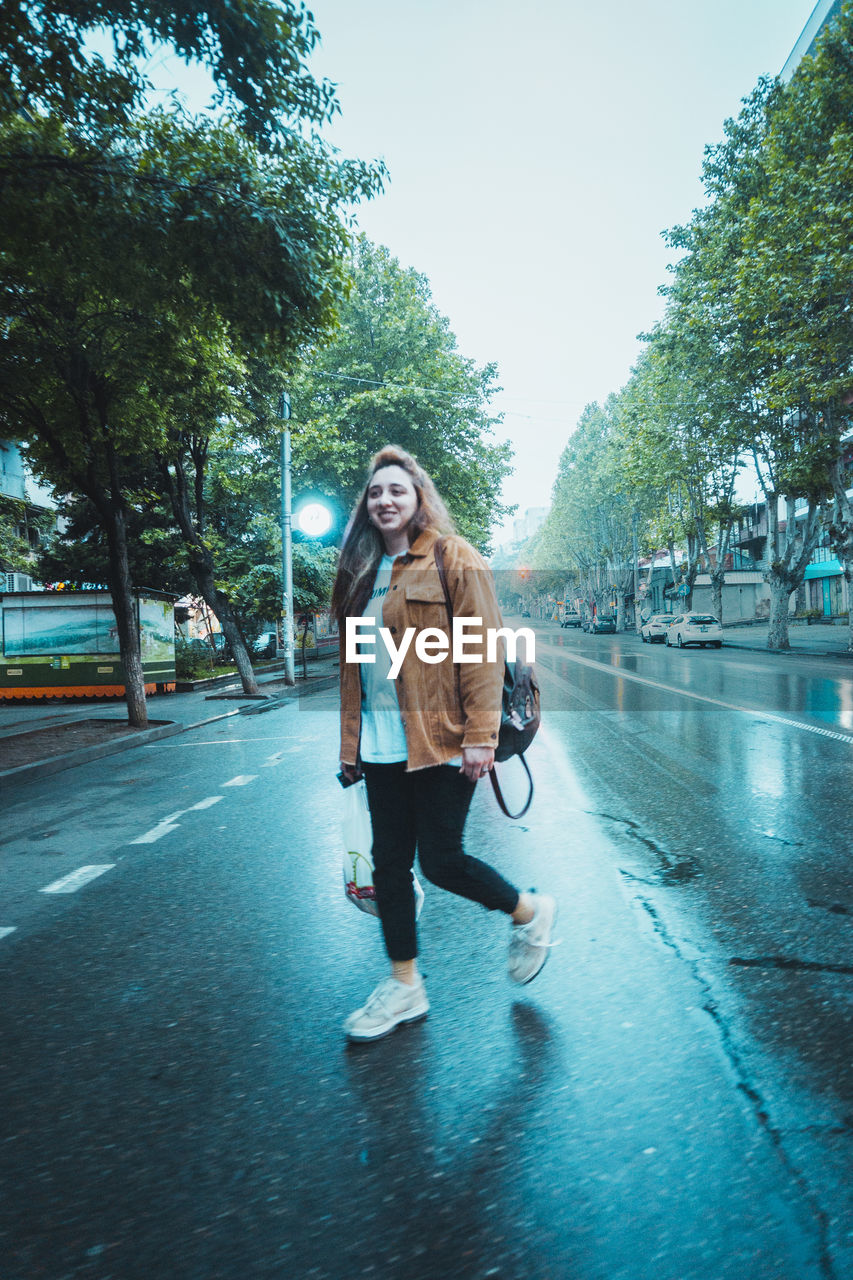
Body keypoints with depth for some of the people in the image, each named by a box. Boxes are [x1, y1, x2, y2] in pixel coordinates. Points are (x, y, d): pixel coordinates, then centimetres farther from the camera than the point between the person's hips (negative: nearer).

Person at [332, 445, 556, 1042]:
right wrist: (349, 738, 14)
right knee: (389, 861, 11)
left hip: (439, 739, -6)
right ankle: (405, 985, 29)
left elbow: (483, 652, -11)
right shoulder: (360, 570, 14)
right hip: (380, 742, 7)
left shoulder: (456, 560, -5)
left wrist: (480, 735, -17)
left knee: (440, 859, 0)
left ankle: (531, 912, 29)